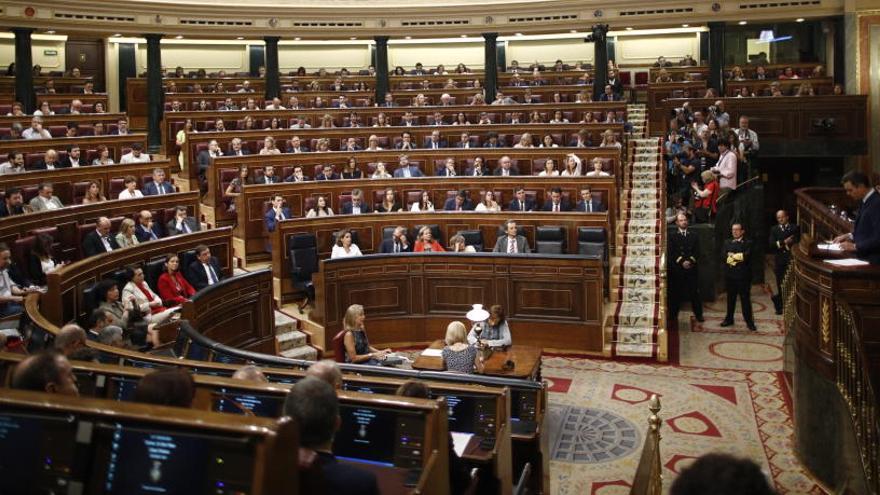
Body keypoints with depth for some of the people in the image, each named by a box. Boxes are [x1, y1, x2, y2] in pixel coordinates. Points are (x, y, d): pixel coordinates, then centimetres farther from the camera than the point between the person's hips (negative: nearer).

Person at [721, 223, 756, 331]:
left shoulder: (748, 243, -1)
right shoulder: (727, 243, 11)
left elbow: (746, 257, -16)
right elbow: (725, 257, -3)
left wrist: (733, 256, -9)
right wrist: (738, 257, -14)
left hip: (743, 276, -4)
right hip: (730, 275, 4)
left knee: (745, 299, 0)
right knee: (730, 298, 13)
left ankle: (749, 321, 6)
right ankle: (729, 319, 25)